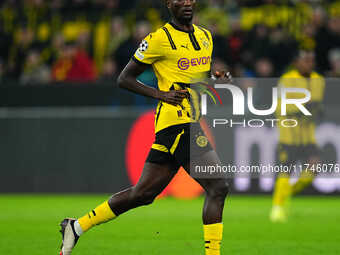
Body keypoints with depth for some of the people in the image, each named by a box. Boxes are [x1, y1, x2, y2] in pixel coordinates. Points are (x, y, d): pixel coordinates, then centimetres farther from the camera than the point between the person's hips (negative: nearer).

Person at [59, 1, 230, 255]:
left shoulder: (205, 36, 17)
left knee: (143, 193, 12)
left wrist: (216, 77, 8)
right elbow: (125, 78, -3)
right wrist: (161, 94, -14)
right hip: (177, 122, -8)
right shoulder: (160, 39, -6)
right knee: (218, 187, -15)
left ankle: (77, 227, 23)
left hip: (197, 124, 8)